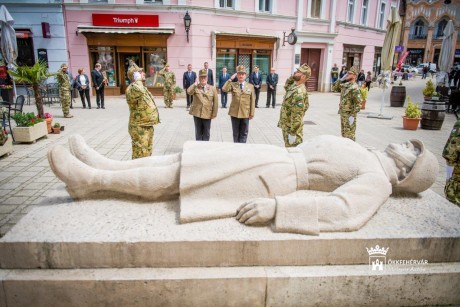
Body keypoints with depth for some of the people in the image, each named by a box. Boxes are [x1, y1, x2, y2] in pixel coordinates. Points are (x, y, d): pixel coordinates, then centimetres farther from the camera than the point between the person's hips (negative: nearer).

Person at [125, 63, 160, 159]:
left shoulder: (142, 87, 15)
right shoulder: (131, 88, -18)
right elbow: (138, 91, -44)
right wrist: (138, 80, -24)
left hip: (147, 125, 10)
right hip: (139, 127, -10)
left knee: (147, 152, 20)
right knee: (140, 155, -4)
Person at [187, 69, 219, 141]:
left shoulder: (212, 88, 1)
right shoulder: (195, 87, 1)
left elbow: (215, 102, 2)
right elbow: (189, 92, -21)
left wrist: (214, 114, -2)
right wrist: (196, 84, -17)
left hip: (207, 114, 0)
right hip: (197, 113, 0)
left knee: (206, 134, 8)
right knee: (198, 133, 10)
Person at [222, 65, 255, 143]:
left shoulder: (250, 86, 4)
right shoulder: (232, 85, 3)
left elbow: (252, 101, 3)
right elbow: (224, 89, -18)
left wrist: (252, 113, -2)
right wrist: (230, 79, -14)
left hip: (245, 114, 0)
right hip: (234, 113, 0)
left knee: (244, 133, 7)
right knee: (236, 133, 10)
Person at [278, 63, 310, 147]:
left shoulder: (299, 92, -25)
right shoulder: (294, 85, 5)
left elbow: (297, 115, -28)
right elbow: (286, 85, 31)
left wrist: (292, 133, -26)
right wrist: (293, 76, 11)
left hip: (291, 127, -10)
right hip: (287, 125, 10)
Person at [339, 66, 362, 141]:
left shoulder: (354, 88, -17)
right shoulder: (345, 86, 11)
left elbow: (359, 102, -22)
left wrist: (353, 116, -23)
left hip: (349, 114, -9)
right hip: (343, 113, 9)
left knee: (349, 135, -4)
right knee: (344, 134, 17)